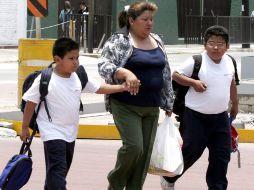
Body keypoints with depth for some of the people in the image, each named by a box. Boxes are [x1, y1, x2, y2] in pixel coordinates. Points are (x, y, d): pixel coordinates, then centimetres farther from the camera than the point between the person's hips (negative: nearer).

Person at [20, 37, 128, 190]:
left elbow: (99, 88, 8)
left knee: (63, 168, 18)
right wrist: (25, 128, -5)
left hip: (70, 132, 7)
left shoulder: (79, 77, -1)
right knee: (57, 169, -15)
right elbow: (31, 103, -9)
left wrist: (121, 87, -4)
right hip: (53, 133, -7)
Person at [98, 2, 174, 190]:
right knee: (134, 146, -16)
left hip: (151, 107, 6)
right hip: (126, 105, -6)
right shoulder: (119, 40, -6)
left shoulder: (157, 41, 12)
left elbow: (166, 73, 17)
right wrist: (125, 73, -33)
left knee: (145, 152, 3)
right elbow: (104, 65, -16)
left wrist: (168, 103, 17)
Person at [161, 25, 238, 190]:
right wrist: (193, 82, -21)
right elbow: (176, 75, -6)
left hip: (220, 117, 5)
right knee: (191, 152, 3)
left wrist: (235, 104, 28)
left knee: (222, 155, 3)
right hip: (196, 117, -5)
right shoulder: (196, 62, -13)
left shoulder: (229, 62, 4)